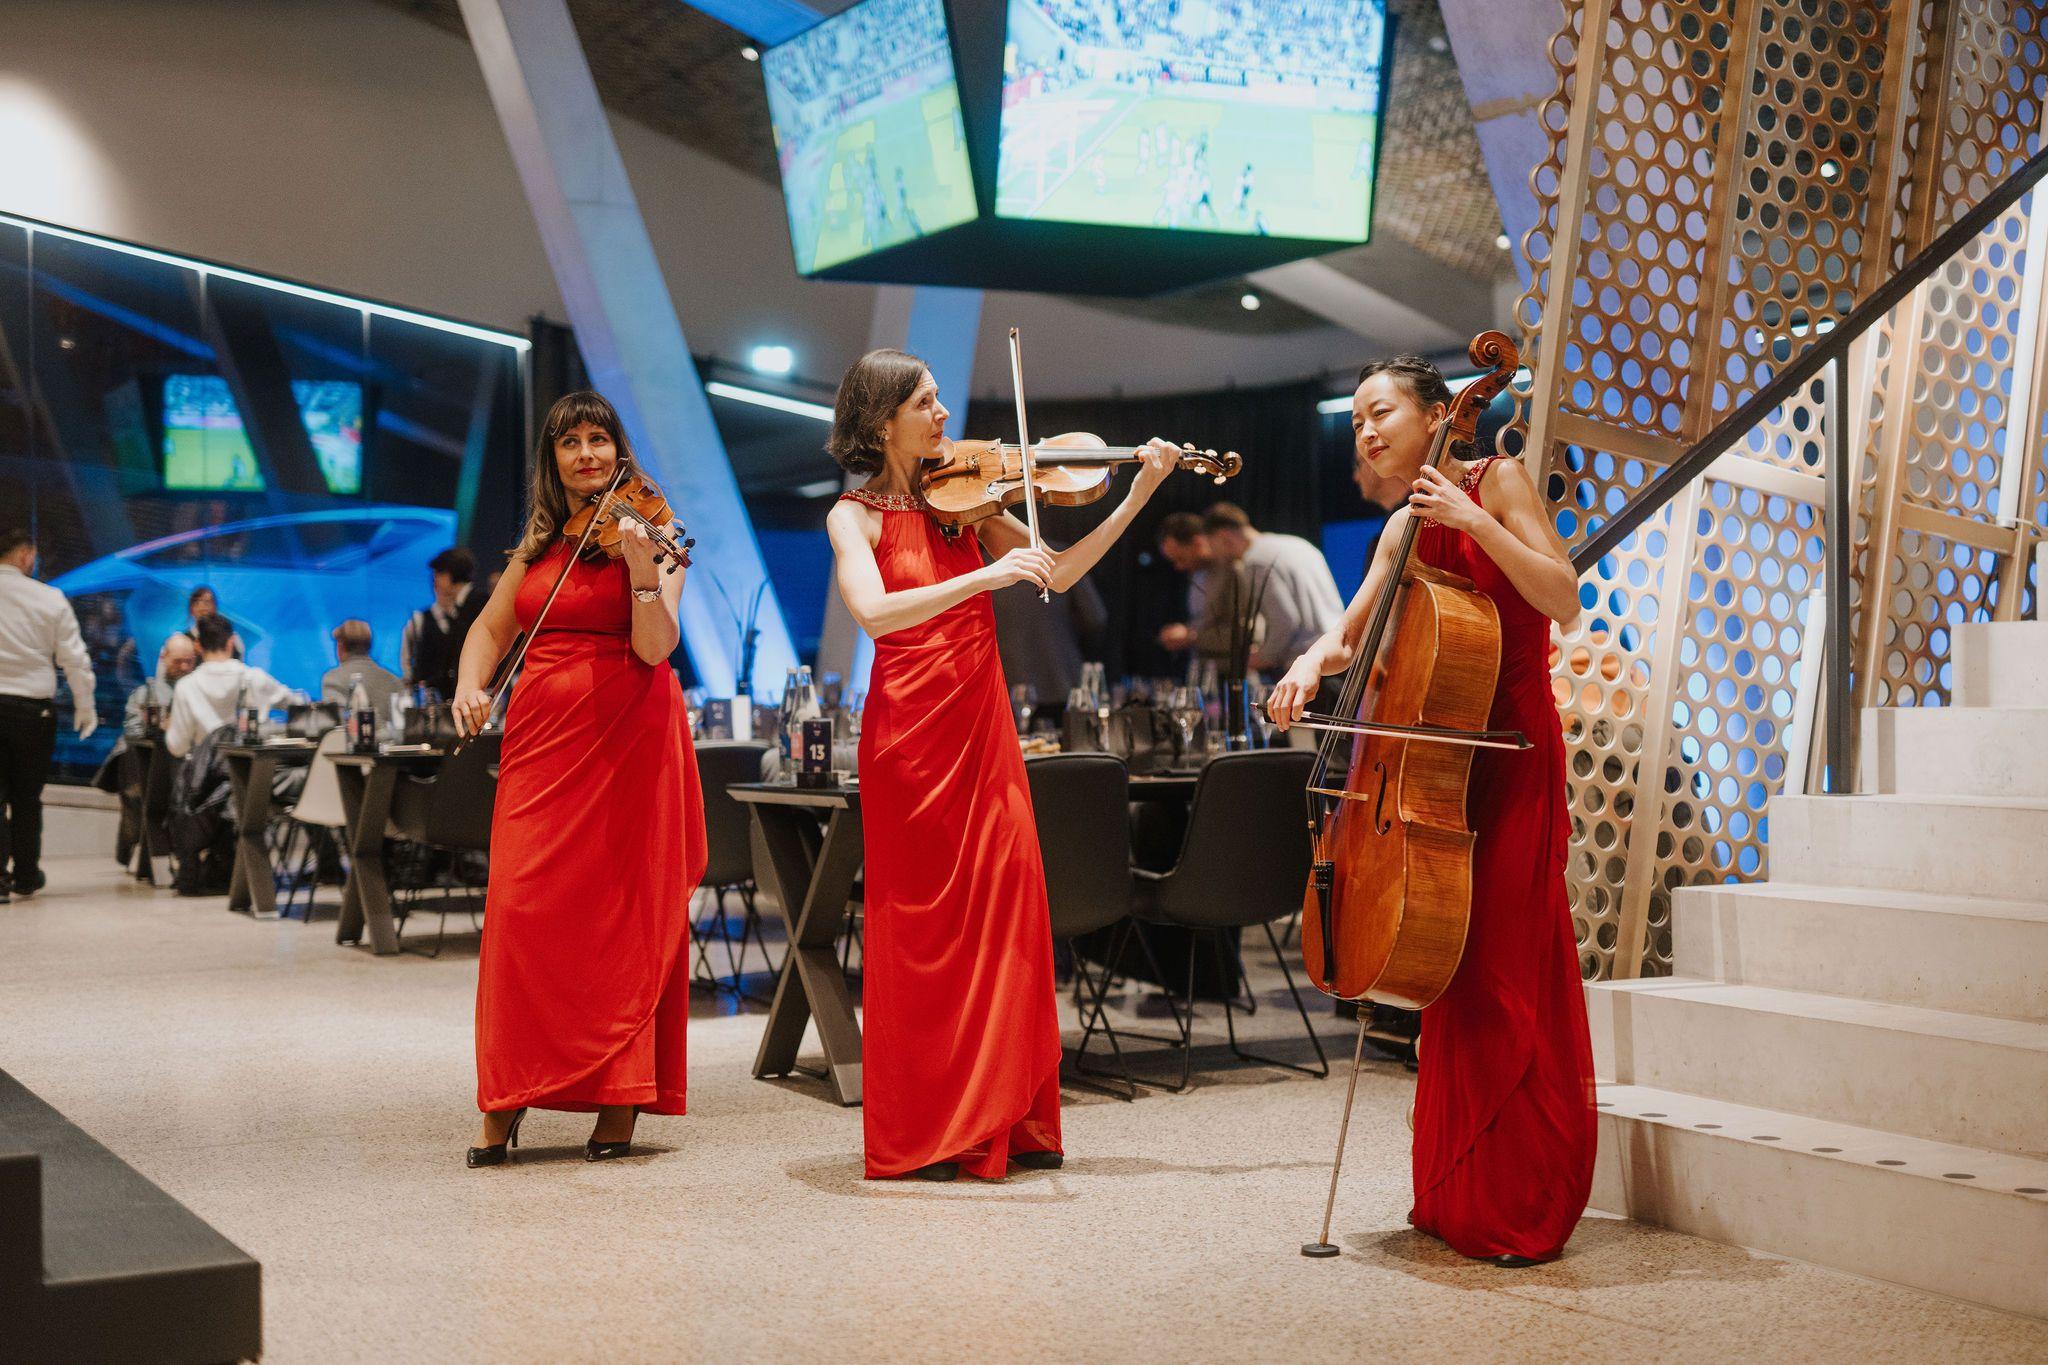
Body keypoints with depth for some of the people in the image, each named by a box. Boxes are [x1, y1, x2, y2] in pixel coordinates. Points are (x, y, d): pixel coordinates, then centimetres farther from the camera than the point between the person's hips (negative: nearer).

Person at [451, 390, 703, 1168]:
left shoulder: (649, 531, 0)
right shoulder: (539, 541, 15)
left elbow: (654, 648, -12)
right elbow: (492, 627, 20)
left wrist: (642, 569, -28)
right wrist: (469, 685, 1)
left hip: (626, 739, -4)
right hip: (542, 739, 4)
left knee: (622, 917, -2)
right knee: (522, 909, -3)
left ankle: (619, 1102, 5)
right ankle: (508, 1104, 5)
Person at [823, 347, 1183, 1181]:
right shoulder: (855, 516, -2)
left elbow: (1058, 573, 8)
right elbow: (874, 611, -21)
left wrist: (1138, 497, 1)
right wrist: (986, 576, -30)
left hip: (984, 730, 4)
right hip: (910, 733, -4)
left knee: (1004, 914, 1)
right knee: (925, 929, -1)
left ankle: (1007, 1123, 11)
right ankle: (923, 1135, 9)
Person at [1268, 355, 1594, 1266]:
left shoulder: (1496, 481, -3)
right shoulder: (1402, 530, 16)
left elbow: (1562, 599, -14)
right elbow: (1349, 635, 19)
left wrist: (1474, 520, -20)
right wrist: (1312, 667, -1)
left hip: (1513, 758, -7)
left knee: (1504, 981, -9)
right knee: (1452, 980, 9)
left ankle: (1524, 1213, -2)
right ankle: (1457, 1197, 18)